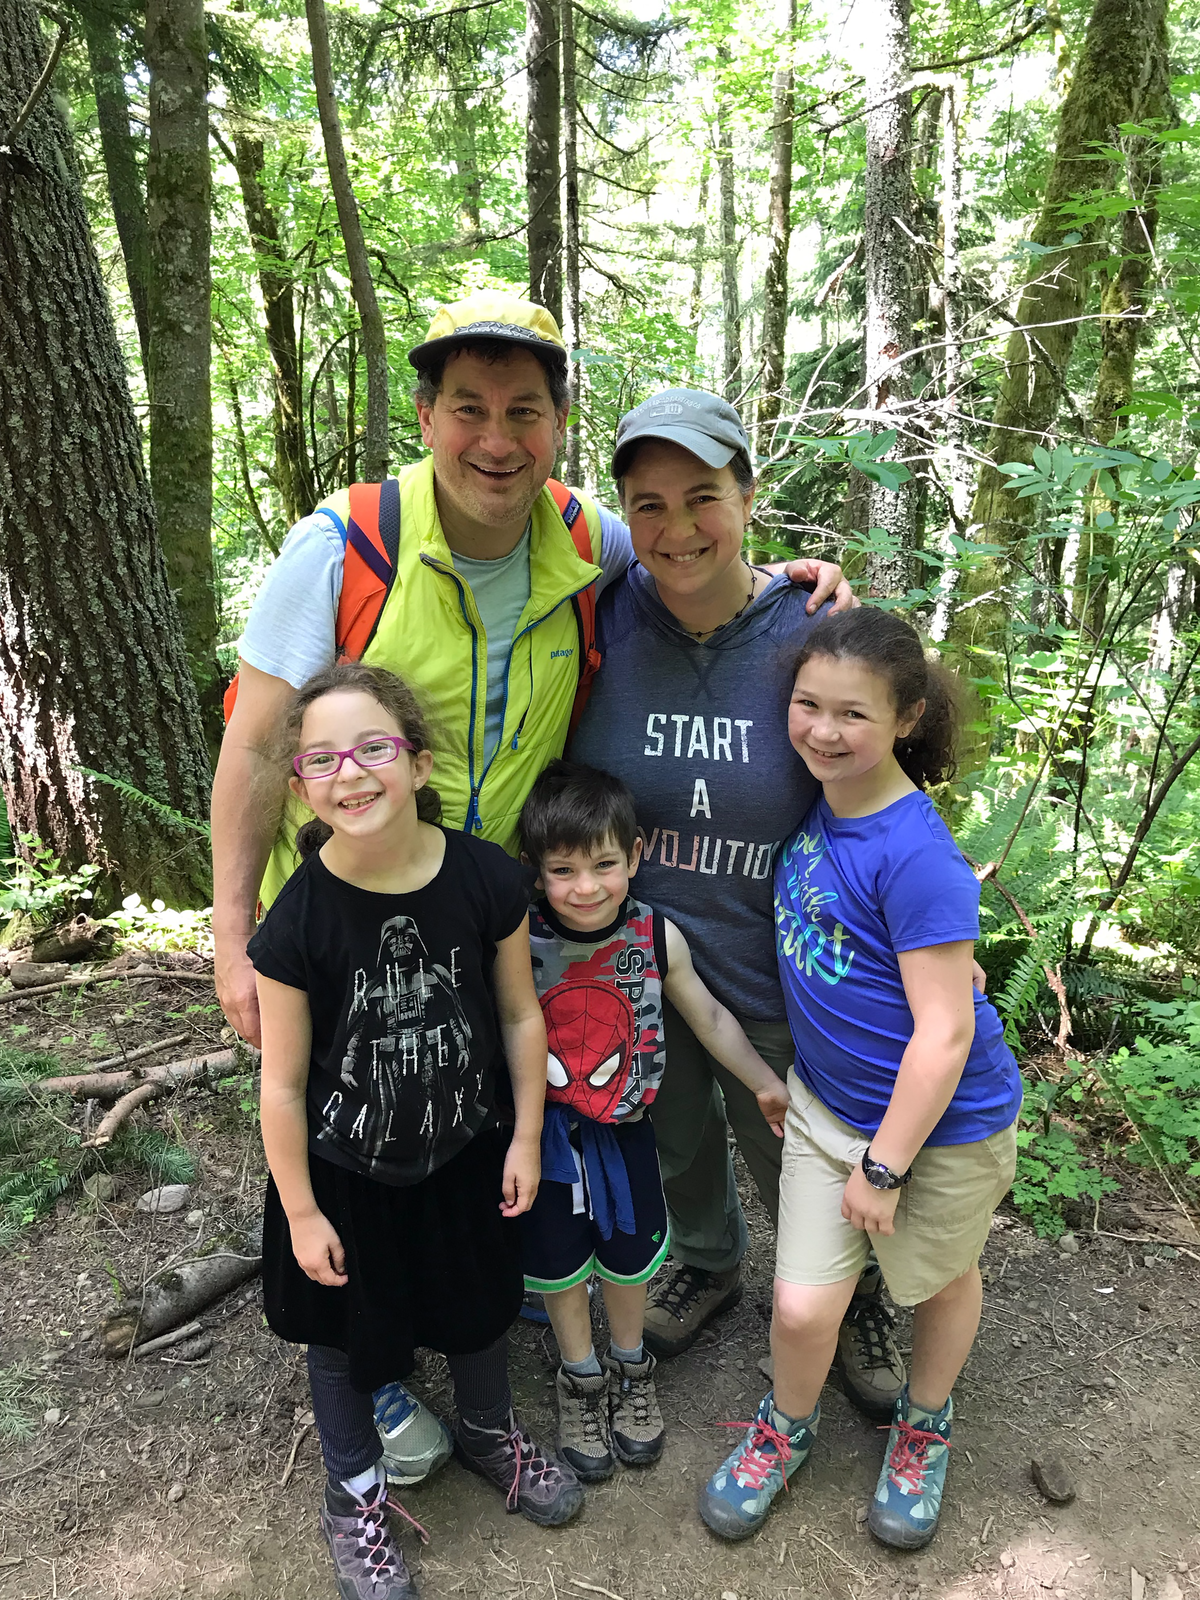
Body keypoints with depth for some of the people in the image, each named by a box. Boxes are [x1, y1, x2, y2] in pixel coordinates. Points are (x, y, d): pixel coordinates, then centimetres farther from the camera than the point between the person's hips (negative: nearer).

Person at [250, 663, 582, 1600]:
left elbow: (520, 1014, -6)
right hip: (344, 1175, -2)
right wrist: (301, 1212, -7)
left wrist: (526, 1138, 0)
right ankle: (355, 1496, 50)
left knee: (478, 1305, 25)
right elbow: (284, 1083, -15)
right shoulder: (299, 921, -25)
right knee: (345, 1333, 20)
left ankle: (489, 1433, 57)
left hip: (464, 1153, 2)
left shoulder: (487, 880, -20)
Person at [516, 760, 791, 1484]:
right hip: (544, 1128, -1)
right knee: (557, 1256, 16)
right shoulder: (519, 942, -22)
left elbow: (708, 1016, -1)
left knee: (629, 1249, 19)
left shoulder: (658, 937, -16)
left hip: (624, 1125, 1)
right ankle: (581, 1376, 44)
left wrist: (765, 1084, 5)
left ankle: (631, 1366, 48)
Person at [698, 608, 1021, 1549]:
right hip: (828, 1102, 5)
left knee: (941, 1282, 23)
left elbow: (945, 1033, -24)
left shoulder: (917, 858, -29)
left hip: (942, 1122, -4)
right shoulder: (818, 800, -10)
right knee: (801, 1307, 7)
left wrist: (884, 1164, -15)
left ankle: (925, 1425, 52)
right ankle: (790, 1424, 40)